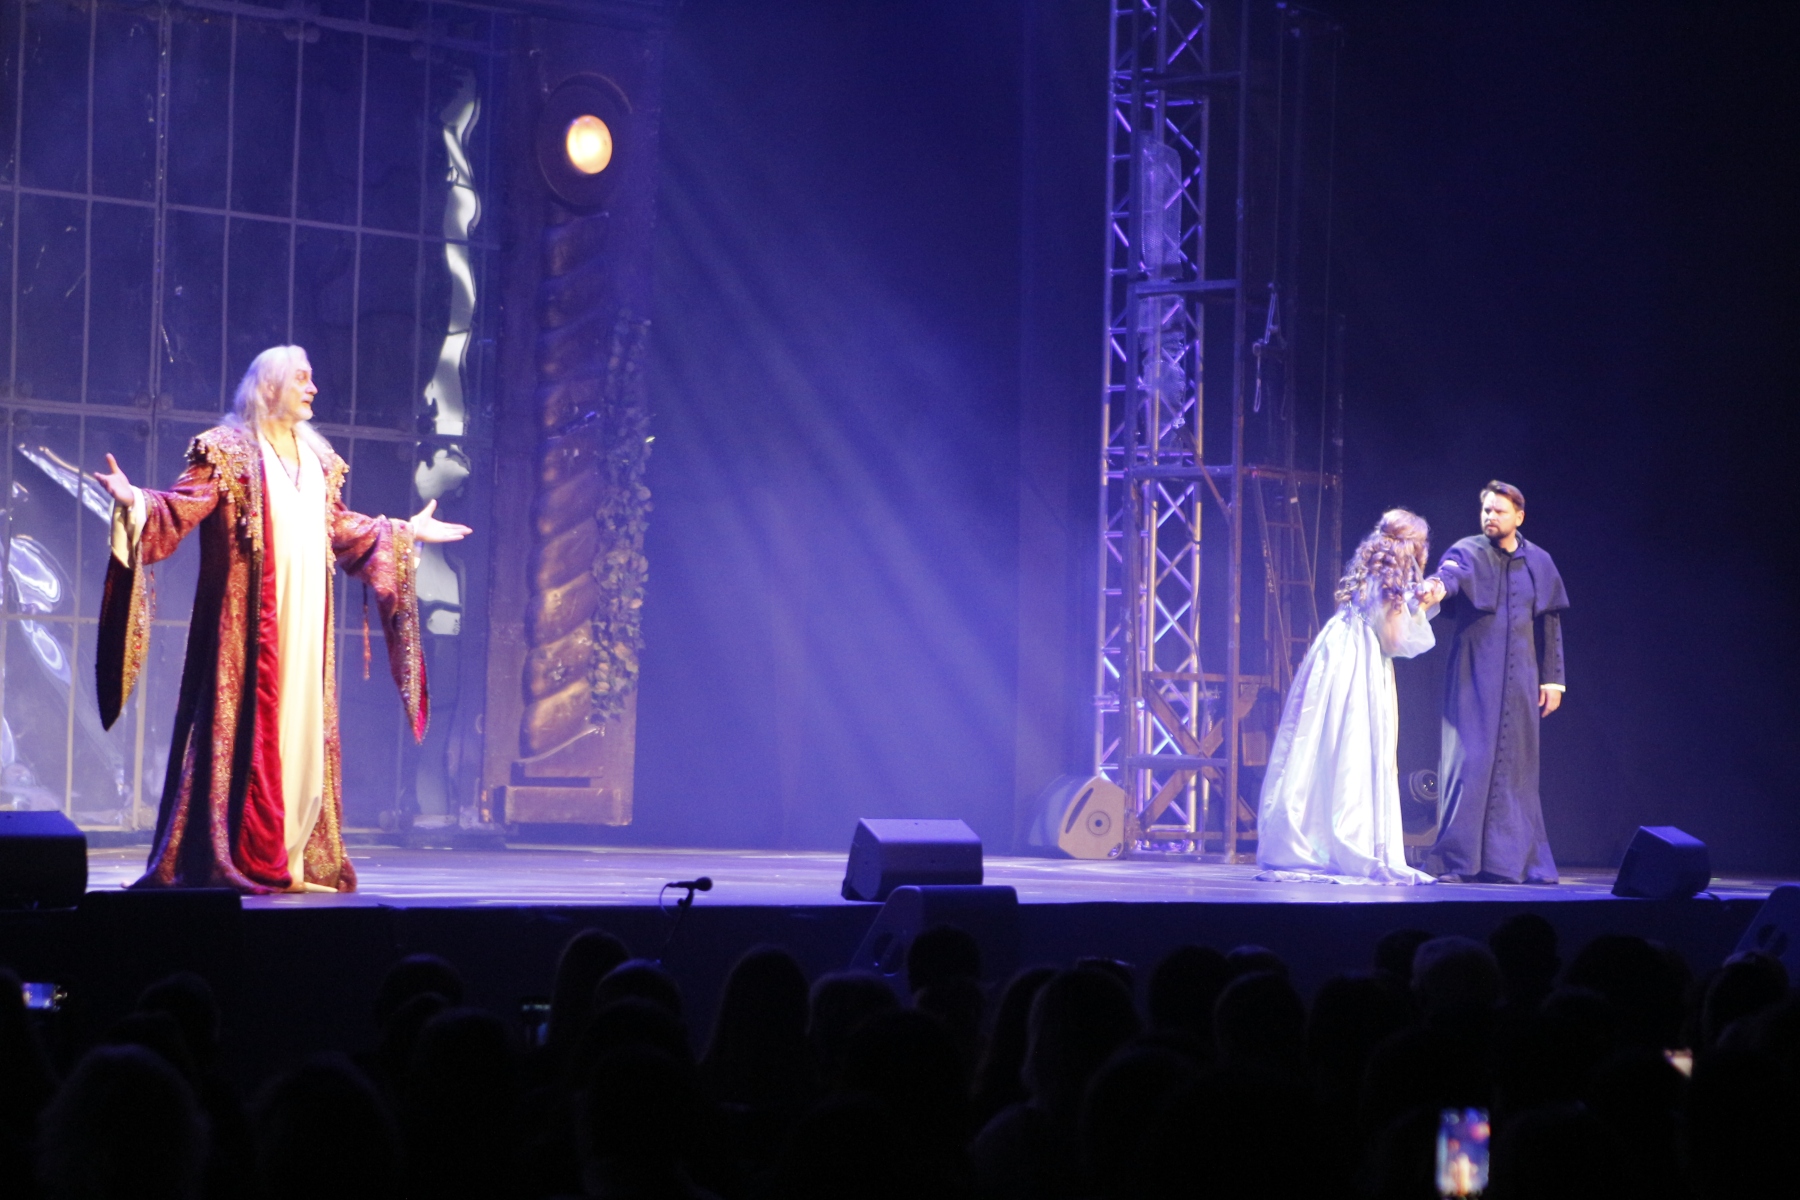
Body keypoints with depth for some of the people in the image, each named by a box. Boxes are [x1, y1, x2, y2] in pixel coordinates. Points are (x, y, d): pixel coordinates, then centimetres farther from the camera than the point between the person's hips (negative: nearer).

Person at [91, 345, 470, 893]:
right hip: (252, 616, -7)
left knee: (303, 728, 5)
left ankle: (292, 858, 9)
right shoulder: (228, 450, -3)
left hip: (306, 619, 7)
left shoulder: (318, 458, 18)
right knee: (249, 726, -8)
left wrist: (407, 532, 36)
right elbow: (183, 507, -12)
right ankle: (245, 861, -7)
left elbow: (340, 527, 28)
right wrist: (136, 502, -31)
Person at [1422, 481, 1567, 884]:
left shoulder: (1538, 563, 10)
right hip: (1473, 680, -4)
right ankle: (1456, 861, -5)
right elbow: (1451, 572, -27)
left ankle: (1510, 861, 12)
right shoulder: (1469, 552, -3)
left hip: (1519, 684, 4)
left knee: (1515, 767, 5)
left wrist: (1553, 679, 10)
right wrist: (1438, 586, -51)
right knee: (1467, 763, -9)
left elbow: (1550, 624, 15)